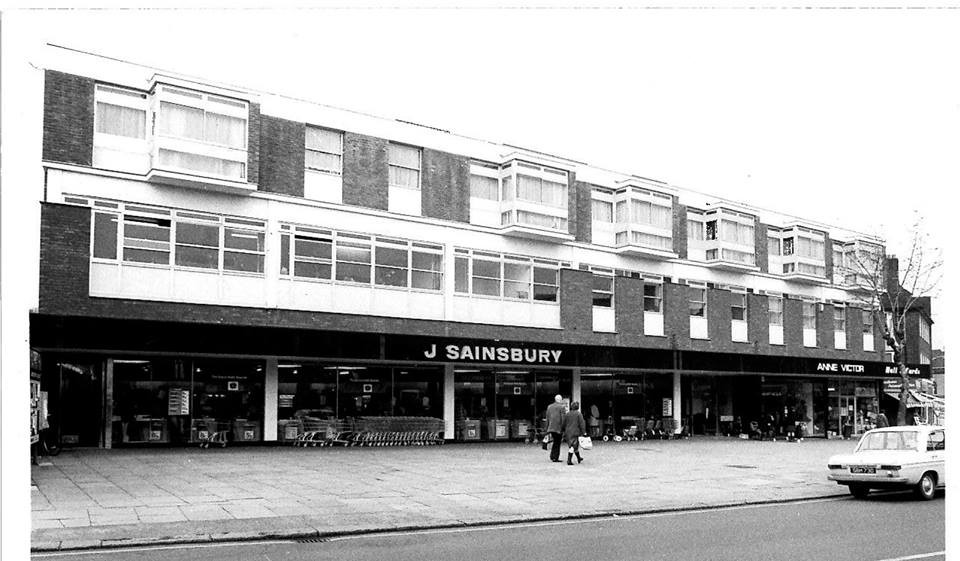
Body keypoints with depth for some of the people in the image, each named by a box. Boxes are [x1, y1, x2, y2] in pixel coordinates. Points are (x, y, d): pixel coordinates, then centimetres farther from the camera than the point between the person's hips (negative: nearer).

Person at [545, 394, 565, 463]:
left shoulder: (549, 407, 11)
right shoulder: (561, 407, -7)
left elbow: (547, 418, 12)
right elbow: (562, 418, -10)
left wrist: (547, 428, 16)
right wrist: (563, 428, -5)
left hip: (551, 427, 5)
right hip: (558, 427, -5)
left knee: (554, 441, 17)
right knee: (557, 442, 1)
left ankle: (552, 456, 13)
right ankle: (555, 458, 0)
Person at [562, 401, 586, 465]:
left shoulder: (567, 414, 7)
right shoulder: (579, 414, -6)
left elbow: (563, 424, 10)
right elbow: (582, 424, -9)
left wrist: (564, 432, 17)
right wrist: (583, 432, -4)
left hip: (568, 433, 5)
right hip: (575, 433, -5)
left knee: (575, 445, 19)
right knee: (573, 446, -6)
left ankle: (579, 458, 33)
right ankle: (569, 460, -15)